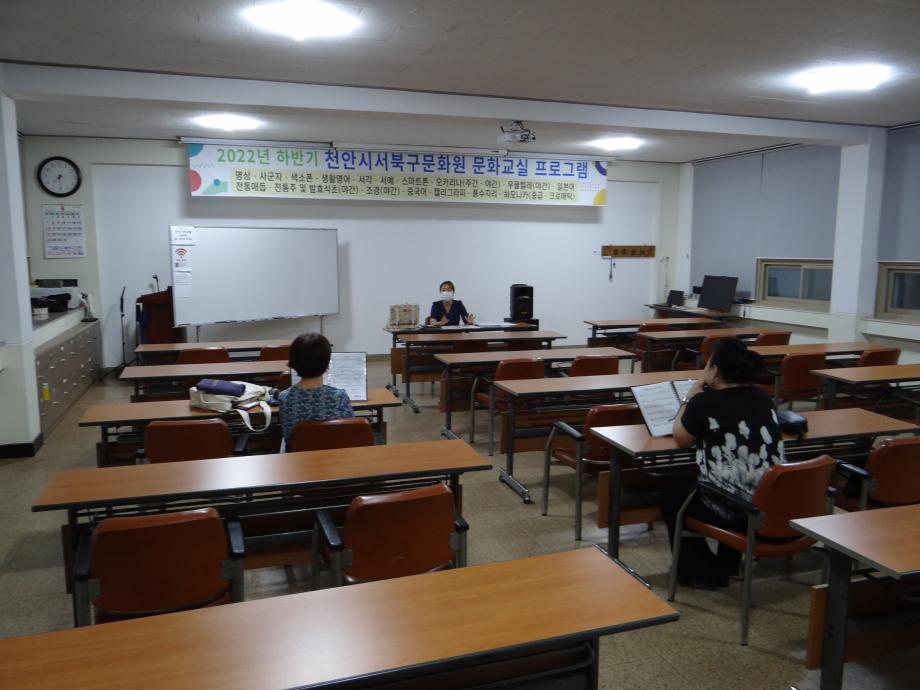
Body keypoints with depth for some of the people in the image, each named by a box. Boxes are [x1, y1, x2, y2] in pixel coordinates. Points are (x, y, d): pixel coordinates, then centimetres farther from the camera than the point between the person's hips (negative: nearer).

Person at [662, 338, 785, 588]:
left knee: (671, 493, 20)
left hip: (735, 510, -6)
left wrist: (689, 399, 10)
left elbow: (681, 440, 2)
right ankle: (726, 566, 44)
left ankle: (699, 571, 26)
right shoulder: (763, 398, 4)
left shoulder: (705, 402, -14)